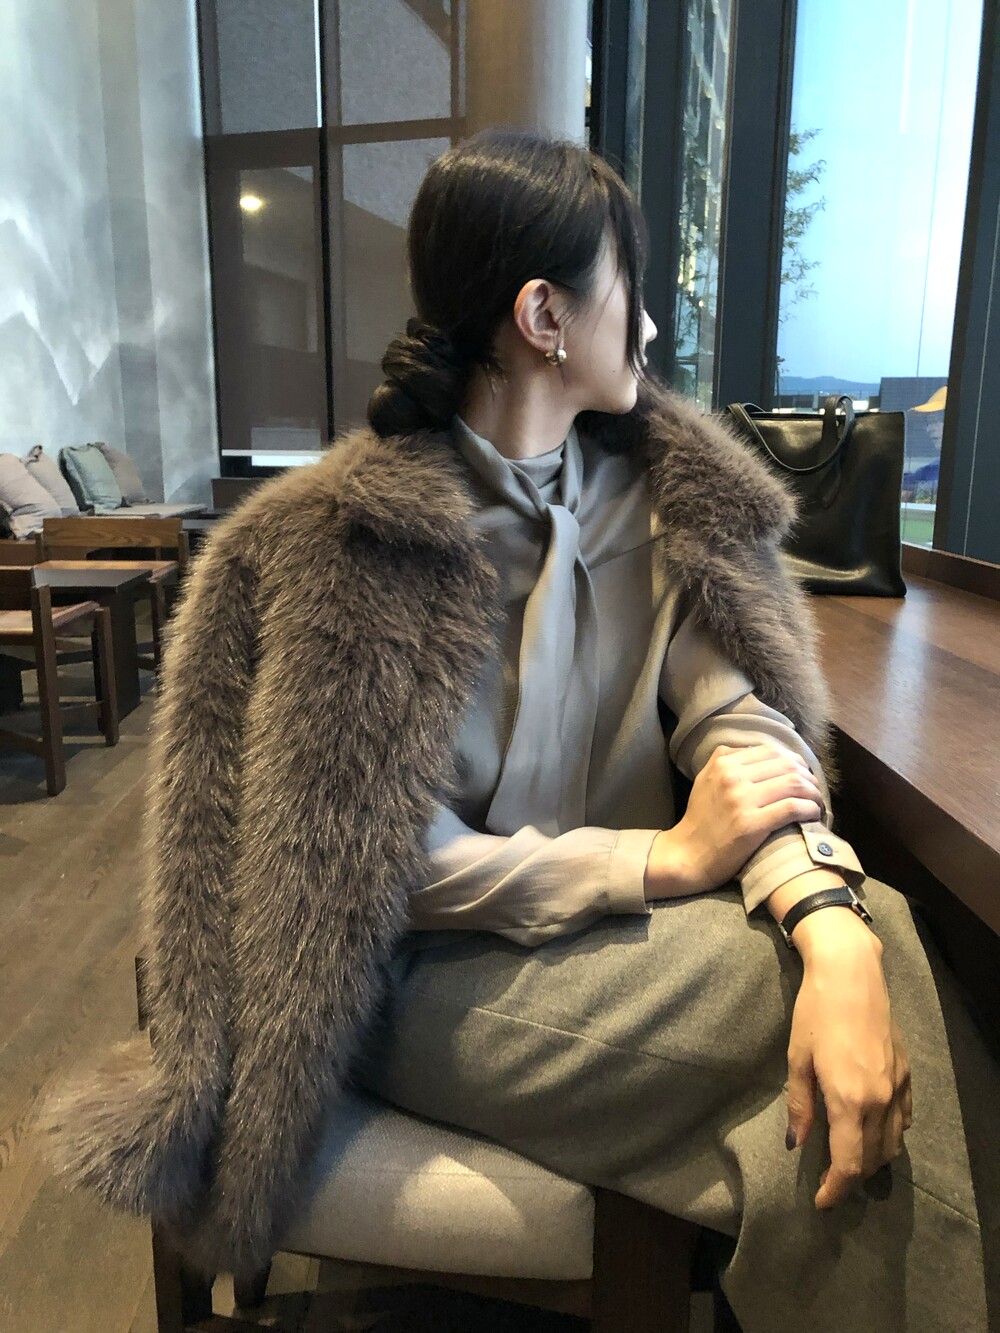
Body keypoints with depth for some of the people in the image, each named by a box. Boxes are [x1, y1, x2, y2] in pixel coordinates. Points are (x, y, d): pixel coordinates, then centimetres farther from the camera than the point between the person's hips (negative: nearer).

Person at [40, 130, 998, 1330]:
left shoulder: (662, 482, 3)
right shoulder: (341, 542, -14)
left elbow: (735, 713, -9)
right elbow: (381, 853, -16)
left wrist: (828, 927, -27)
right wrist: (664, 857, -19)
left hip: (628, 927, 6)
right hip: (439, 970, -5)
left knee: (871, 941, -21)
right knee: (889, 956, -19)